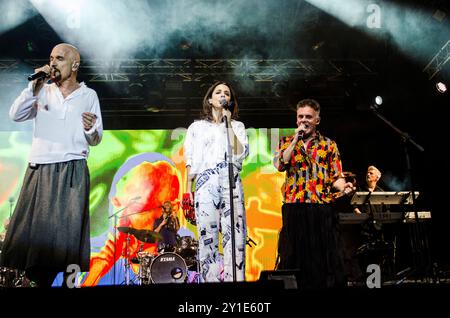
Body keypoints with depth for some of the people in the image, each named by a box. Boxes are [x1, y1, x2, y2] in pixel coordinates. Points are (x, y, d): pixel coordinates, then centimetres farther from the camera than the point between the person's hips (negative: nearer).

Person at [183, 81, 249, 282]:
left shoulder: (237, 126, 19)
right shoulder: (197, 127, 19)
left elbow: (240, 154, 2)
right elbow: (191, 161, 14)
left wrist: (228, 124, 2)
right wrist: (188, 190, 4)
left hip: (232, 184, 0)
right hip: (205, 184, 0)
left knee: (235, 237, -10)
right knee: (208, 238, -7)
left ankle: (235, 279, -11)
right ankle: (211, 279, -5)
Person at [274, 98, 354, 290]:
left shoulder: (329, 145, 11)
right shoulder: (287, 142, 13)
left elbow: (335, 177, 6)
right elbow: (279, 165, -6)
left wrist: (343, 187, -16)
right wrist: (296, 139, -5)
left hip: (322, 208, 0)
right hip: (293, 208, 1)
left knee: (324, 256, -1)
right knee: (294, 254, 4)